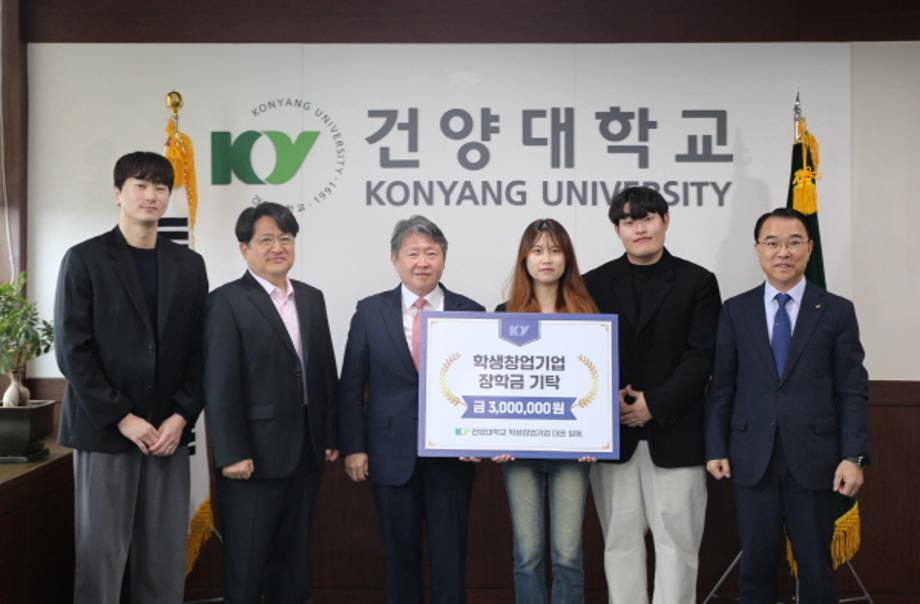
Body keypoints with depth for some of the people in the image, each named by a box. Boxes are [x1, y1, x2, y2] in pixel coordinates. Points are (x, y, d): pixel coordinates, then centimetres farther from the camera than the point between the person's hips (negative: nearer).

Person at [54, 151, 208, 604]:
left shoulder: (189, 264, 10)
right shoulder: (84, 259, 1)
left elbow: (198, 350, 8)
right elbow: (72, 351, -6)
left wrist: (180, 417, -5)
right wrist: (122, 418, -11)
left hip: (168, 431, 3)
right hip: (104, 431, -3)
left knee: (165, 558, 5)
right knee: (100, 554, 1)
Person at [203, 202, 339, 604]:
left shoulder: (312, 298, 11)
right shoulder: (227, 302, -8)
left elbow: (326, 373, 12)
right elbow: (219, 385, -13)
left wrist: (330, 436, 9)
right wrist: (232, 453, -17)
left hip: (306, 449, 6)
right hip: (256, 452, -6)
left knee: (295, 555, 16)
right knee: (247, 559, 6)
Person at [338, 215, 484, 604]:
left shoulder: (471, 313, 0)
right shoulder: (370, 312, 1)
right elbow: (351, 386, 3)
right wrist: (353, 447, -2)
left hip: (452, 454, 0)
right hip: (392, 455, 1)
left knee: (450, 556, 8)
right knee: (400, 553, 13)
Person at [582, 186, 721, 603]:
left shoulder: (698, 282, 3)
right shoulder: (595, 283, 8)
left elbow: (702, 357, -5)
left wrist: (654, 405, -13)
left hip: (675, 434, -1)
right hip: (612, 433, 2)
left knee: (677, 540, 4)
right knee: (620, 540, 9)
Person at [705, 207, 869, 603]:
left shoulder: (837, 311, 2)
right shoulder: (735, 311, 5)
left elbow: (853, 391, 0)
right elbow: (721, 387, 5)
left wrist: (854, 456, -8)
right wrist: (715, 448, -1)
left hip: (813, 459, -1)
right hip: (752, 459, 1)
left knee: (815, 566, 8)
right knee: (756, 565, 8)